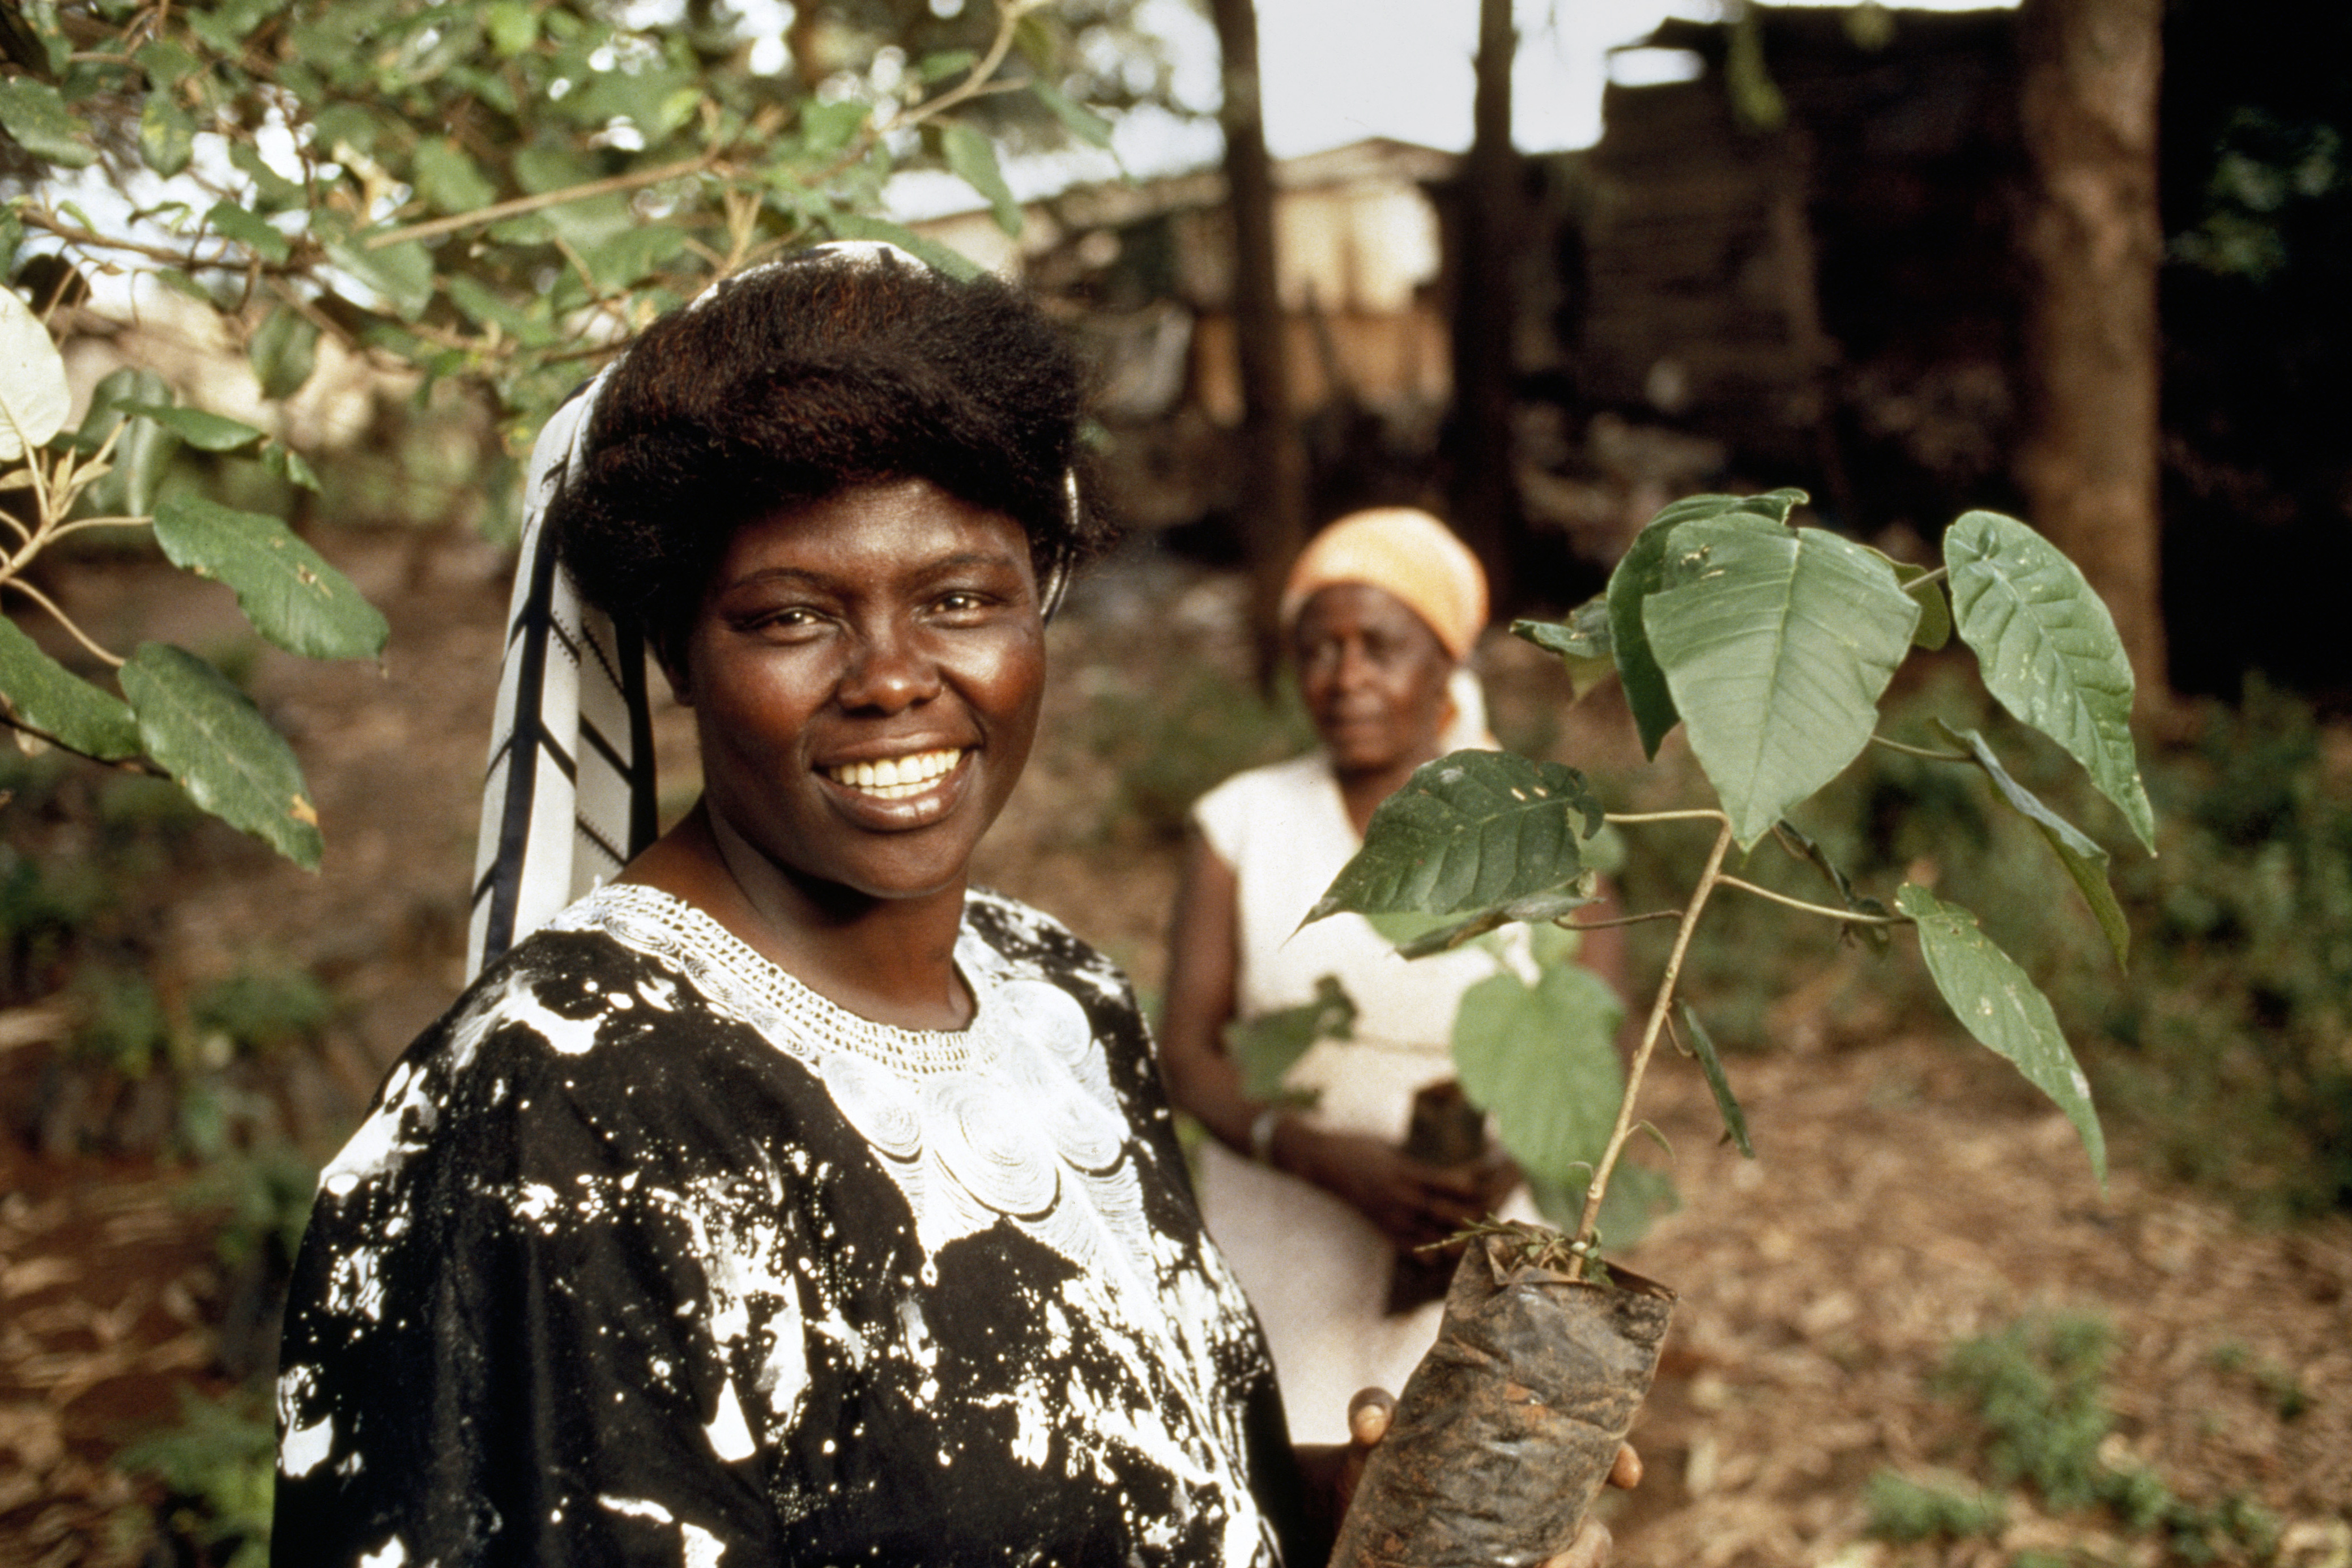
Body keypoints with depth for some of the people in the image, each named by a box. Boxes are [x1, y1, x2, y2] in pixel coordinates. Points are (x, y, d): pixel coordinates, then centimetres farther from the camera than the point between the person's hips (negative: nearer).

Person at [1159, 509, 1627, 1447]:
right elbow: (1184, 1053, -1)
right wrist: (1327, 1158, -17)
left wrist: (1514, 1161, -18)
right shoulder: (1240, 825, 2)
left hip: (1480, 1266, 0)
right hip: (1278, 1256, 1)